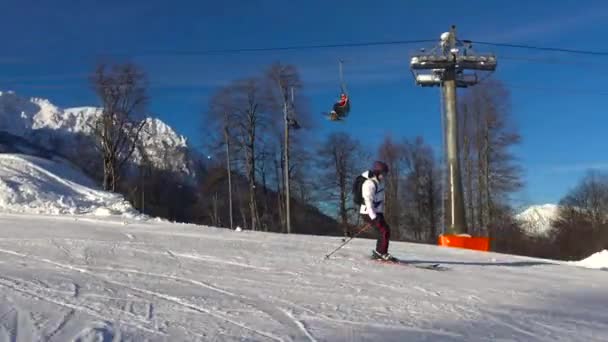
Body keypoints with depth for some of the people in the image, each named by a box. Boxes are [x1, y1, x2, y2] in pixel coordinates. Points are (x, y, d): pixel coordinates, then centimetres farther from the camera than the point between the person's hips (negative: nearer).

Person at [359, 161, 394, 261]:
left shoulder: (380, 182, 10)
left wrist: (381, 211, 24)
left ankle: (378, 253, 17)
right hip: (369, 213, -9)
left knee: (385, 231, 7)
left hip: (377, 212, 9)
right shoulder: (370, 184, -19)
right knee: (385, 230, -13)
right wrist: (374, 217, -31)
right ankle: (382, 253, -4)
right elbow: (368, 201, -26)